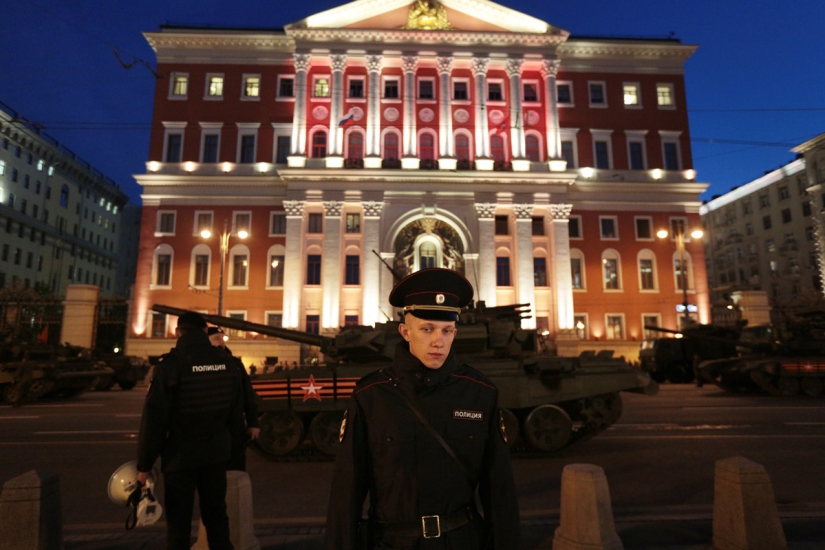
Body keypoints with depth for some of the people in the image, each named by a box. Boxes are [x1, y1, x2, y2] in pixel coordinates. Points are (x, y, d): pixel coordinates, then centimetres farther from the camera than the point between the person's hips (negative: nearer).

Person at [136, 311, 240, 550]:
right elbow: (235, 410, 5)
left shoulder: (170, 364, -16)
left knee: (179, 523, 12)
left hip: (180, 456, -3)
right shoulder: (226, 362, -3)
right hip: (216, 454, 4)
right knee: (216, 516, 18)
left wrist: (144, 464, -4)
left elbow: (154, 418, -14)